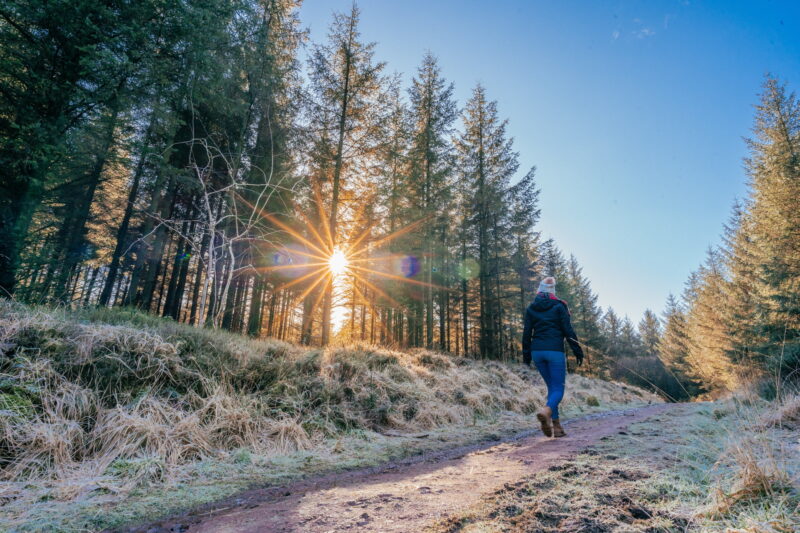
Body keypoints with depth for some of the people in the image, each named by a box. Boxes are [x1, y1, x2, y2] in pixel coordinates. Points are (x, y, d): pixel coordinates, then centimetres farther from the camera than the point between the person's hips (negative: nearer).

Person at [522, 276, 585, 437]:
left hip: (537, 351, 4)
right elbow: (568, 330, -5)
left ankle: (556, 425, 11)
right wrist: (578, 351, 1)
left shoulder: (531, 308, 9)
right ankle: (546, 411, -31)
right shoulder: (559, 306, -2)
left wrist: (526, 355, 13)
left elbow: (527, 333, 7)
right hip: (555, 351, -4)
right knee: (558, 388, 0)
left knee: (552, 387, 16)